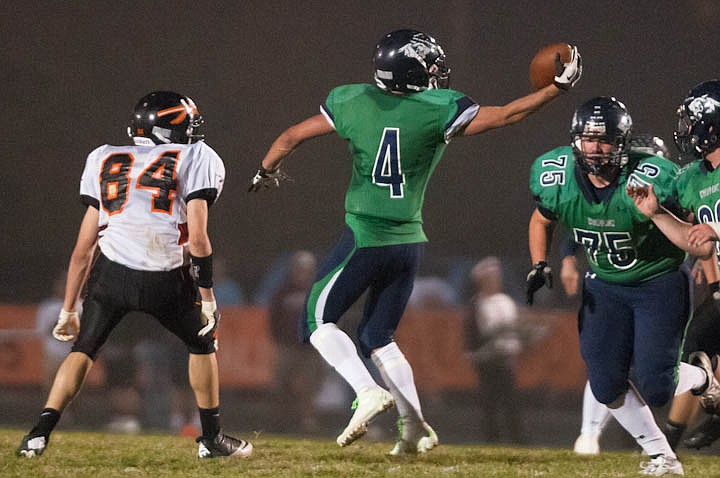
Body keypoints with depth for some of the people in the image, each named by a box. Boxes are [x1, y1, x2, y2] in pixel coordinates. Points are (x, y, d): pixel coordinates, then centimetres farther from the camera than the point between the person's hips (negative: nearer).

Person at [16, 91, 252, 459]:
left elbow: (84, 247, 20)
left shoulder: (106, 161, 22)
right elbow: (197, 239, 0)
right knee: (202, 343, 24)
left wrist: (68, 309, 24)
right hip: (165, 279, -2)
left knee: (83, 349, 19)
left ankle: (41, 432, 3)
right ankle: (211, 438, 28)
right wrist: (206, 295, 7)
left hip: (111, 275, 2)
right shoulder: (196, 159, 11)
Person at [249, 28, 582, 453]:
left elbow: (292, 137, 8)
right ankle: (415, 427, 9)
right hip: (408, 241, 3)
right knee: (378, 336, 17)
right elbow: (505, 115, -7)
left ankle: (369, 392, -13)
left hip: (365, 239, -3)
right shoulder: (438, 111, -8)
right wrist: (559, 88, 0)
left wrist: (267, 171, 27)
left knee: (319, 321, 7)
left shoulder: (354, 103, -3)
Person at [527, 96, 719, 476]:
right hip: (604, 286, 4)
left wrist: (654, 211, -42)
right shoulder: (556, 177, -14)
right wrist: (539, 266, -5)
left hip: (659, 284, -4)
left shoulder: (651, 180, -28)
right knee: (607, 386, -3)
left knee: (653, 388, -10)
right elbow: (541, 221, 10)